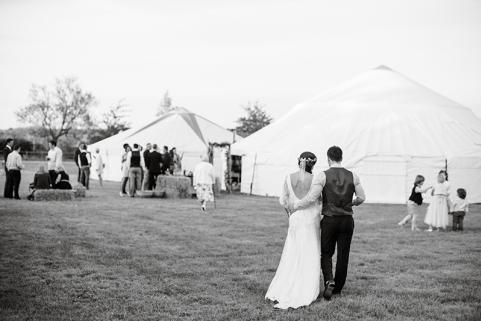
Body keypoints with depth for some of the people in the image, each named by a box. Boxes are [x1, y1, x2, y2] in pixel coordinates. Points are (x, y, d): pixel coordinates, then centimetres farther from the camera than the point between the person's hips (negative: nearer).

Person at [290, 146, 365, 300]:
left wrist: (295, 205, -1)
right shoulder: (353, 176, 3)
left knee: (326, 254, 12)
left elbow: (312, 198, -15)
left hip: (329, 220, -2)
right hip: (347, 220, 3)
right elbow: (362, 197, 8)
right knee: (343, 255, 12)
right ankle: (338, 288, 21)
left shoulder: (322, 176, -9)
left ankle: (329, 282, -10)